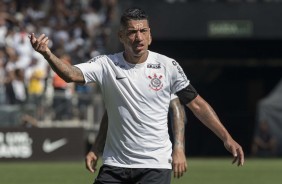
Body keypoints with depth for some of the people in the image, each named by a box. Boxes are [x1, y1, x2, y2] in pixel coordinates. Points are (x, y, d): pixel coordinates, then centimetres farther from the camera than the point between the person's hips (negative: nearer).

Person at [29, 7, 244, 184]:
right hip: (115, 165, 2)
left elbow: (197, 104, 3)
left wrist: (226, 137, -2)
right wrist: (48, 54, -39)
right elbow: (72, 74, -20)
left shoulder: (168, 66, -3)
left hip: (156, 166, -2)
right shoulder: (107, 65, -3)